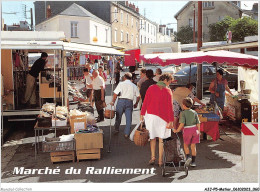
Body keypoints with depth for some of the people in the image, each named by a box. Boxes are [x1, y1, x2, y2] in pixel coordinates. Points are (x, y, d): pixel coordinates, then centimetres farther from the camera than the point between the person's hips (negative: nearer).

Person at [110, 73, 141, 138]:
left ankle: (116, 130, 27)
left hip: (121, 101, -1)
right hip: (129, 102, 1)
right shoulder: (134, 86, 9)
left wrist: (113, 101, 4)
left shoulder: (121, 84, -1)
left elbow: (115, 93, -6)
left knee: (118, 116, 15)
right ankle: (127, 133, 6)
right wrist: (136, 104, 20)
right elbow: (138, 96, 8)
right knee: (128, 118, 5)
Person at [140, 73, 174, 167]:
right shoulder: (168, 91, -7)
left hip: (150, 115, 2)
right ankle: (160, 160, 12)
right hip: (162, 117, -2)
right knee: (161, 139, 8)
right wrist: (171, 121, -7)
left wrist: (142, 113, 5)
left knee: (152, 137, 16)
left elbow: (145, 102, -2)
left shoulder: (151, 88, -1)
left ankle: (153, 157, 15)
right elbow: (170, 106, -10)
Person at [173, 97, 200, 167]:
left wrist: (177, 130, -8)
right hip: (194, 129, 4)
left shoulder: (183, 113, -8)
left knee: (186, 145, 16)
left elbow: (182, 123, -17)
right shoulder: (194, 112, 5)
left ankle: (188, 157, -4)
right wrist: (199, 131, 16)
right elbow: (198, 123, 5)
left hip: (187, 130, -4)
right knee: (193, 146, 9)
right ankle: (193, 162, 11)